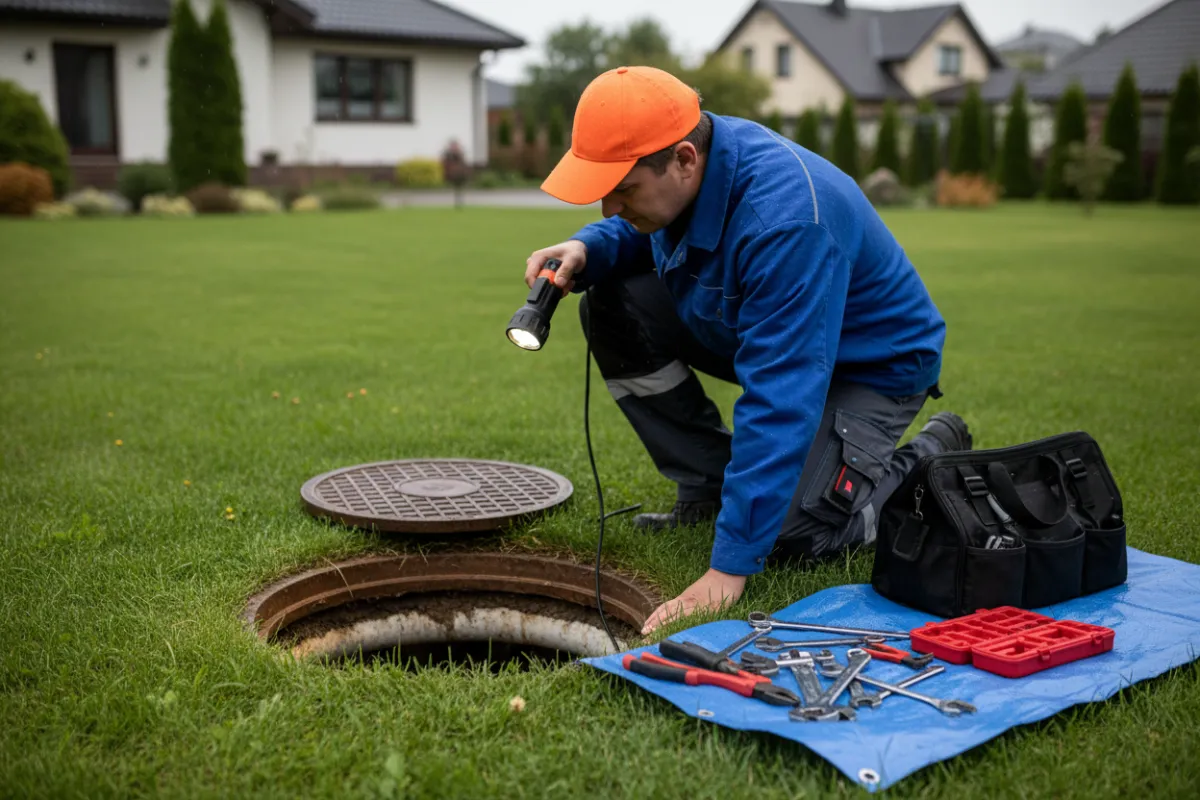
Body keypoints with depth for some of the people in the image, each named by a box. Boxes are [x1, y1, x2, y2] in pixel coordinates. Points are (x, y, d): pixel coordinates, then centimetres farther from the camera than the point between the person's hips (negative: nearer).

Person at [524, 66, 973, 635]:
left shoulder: (785, 219, -39)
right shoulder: (677, 171, -15)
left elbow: (778, 401, -41)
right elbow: (635, 230, 10)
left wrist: (729, 567, -40)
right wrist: (586, 250, -16)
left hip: (871, 368, -7)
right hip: (756, 333, 8)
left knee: (787, 534, -24)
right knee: (613, 304, -9)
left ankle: (932, 460, 5)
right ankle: (708, 486, 3)